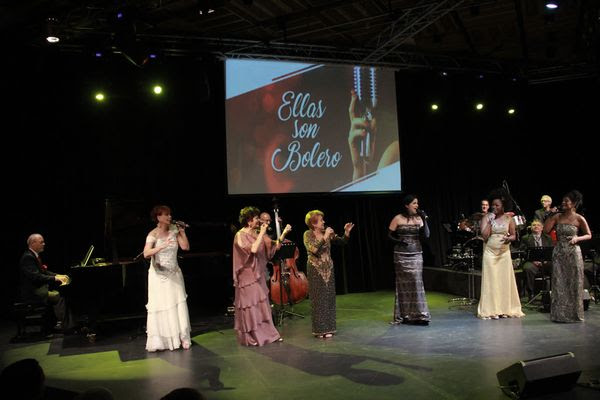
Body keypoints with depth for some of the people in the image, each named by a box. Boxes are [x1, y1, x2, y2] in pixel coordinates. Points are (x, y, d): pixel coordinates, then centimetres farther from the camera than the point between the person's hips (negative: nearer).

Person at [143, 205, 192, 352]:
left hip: (174, 274, 3)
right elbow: (146, 254, -23)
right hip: (159, 275, -3)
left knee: (178, 305, 2)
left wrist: (182, 232, -9)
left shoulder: (174, 230, 2)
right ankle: (158, 341, 10)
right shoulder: (153, 234, -10)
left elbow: (186, 247, -2)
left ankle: (181, 338, 12)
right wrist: (161, 247, -35)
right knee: (160, 307, 0)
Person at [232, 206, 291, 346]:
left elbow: (274, 247, 6)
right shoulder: (240, 235, -12)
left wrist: (284, 233, -2)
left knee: (263, 305, 11)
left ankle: (267, 333, 21)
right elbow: (253, 249, -28)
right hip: (247, 276, -7)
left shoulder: (257, 234, 7)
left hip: (259, 275, 7)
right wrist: (262, 233, -21)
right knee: (249, 307, 1)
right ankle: (250, 338, 13)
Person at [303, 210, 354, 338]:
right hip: (315, 270, -4)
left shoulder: (327, 232, 4)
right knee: (318, 299, -1)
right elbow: (313, 249, -24)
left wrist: (347, 232, -13)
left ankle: (328, 328, 15)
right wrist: (325, 237, -24)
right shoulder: (308, 234, -8)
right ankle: (319, 329, 8)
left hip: (328, 269, 5)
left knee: (329, 298, 6)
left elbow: (342, 241, 4)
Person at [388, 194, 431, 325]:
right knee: (404, 284, 2)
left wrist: (424, 220, -10)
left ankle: (418, 314, 5)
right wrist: (398, 241, -15)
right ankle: (404, 315, 12)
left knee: (416, 283, -3)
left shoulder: (419, 218, 4)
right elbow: (389, 235, 1)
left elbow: (426, 235, -3)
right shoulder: (398, 219, -4)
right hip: (401, 255, -2)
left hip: (416, 255, 2)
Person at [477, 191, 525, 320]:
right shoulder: (486, 218, 0)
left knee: (505, 280, 3)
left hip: (504, 253, 2)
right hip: (490, 252, -2)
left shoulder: (509, 219, 5)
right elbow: (484, 236, -9)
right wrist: (490, 221, -13)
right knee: (491, 280, -2)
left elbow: (514, 235, 10)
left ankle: (505, 309, 12)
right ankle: (491, 310, 3)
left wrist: (508, 238, -12)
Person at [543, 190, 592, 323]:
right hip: (559, 253, 3)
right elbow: (546, 230, 0)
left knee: (573, 283, 4)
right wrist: (550, 216, -3)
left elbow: (589, 235, 2)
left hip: (573, 253, -3)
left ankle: (574, 314, 17)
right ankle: (560, 314, 13)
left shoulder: (579, 219, -3)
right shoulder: (557, 216, 5)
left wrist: (577, 238, -15)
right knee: (559, 283, 4)